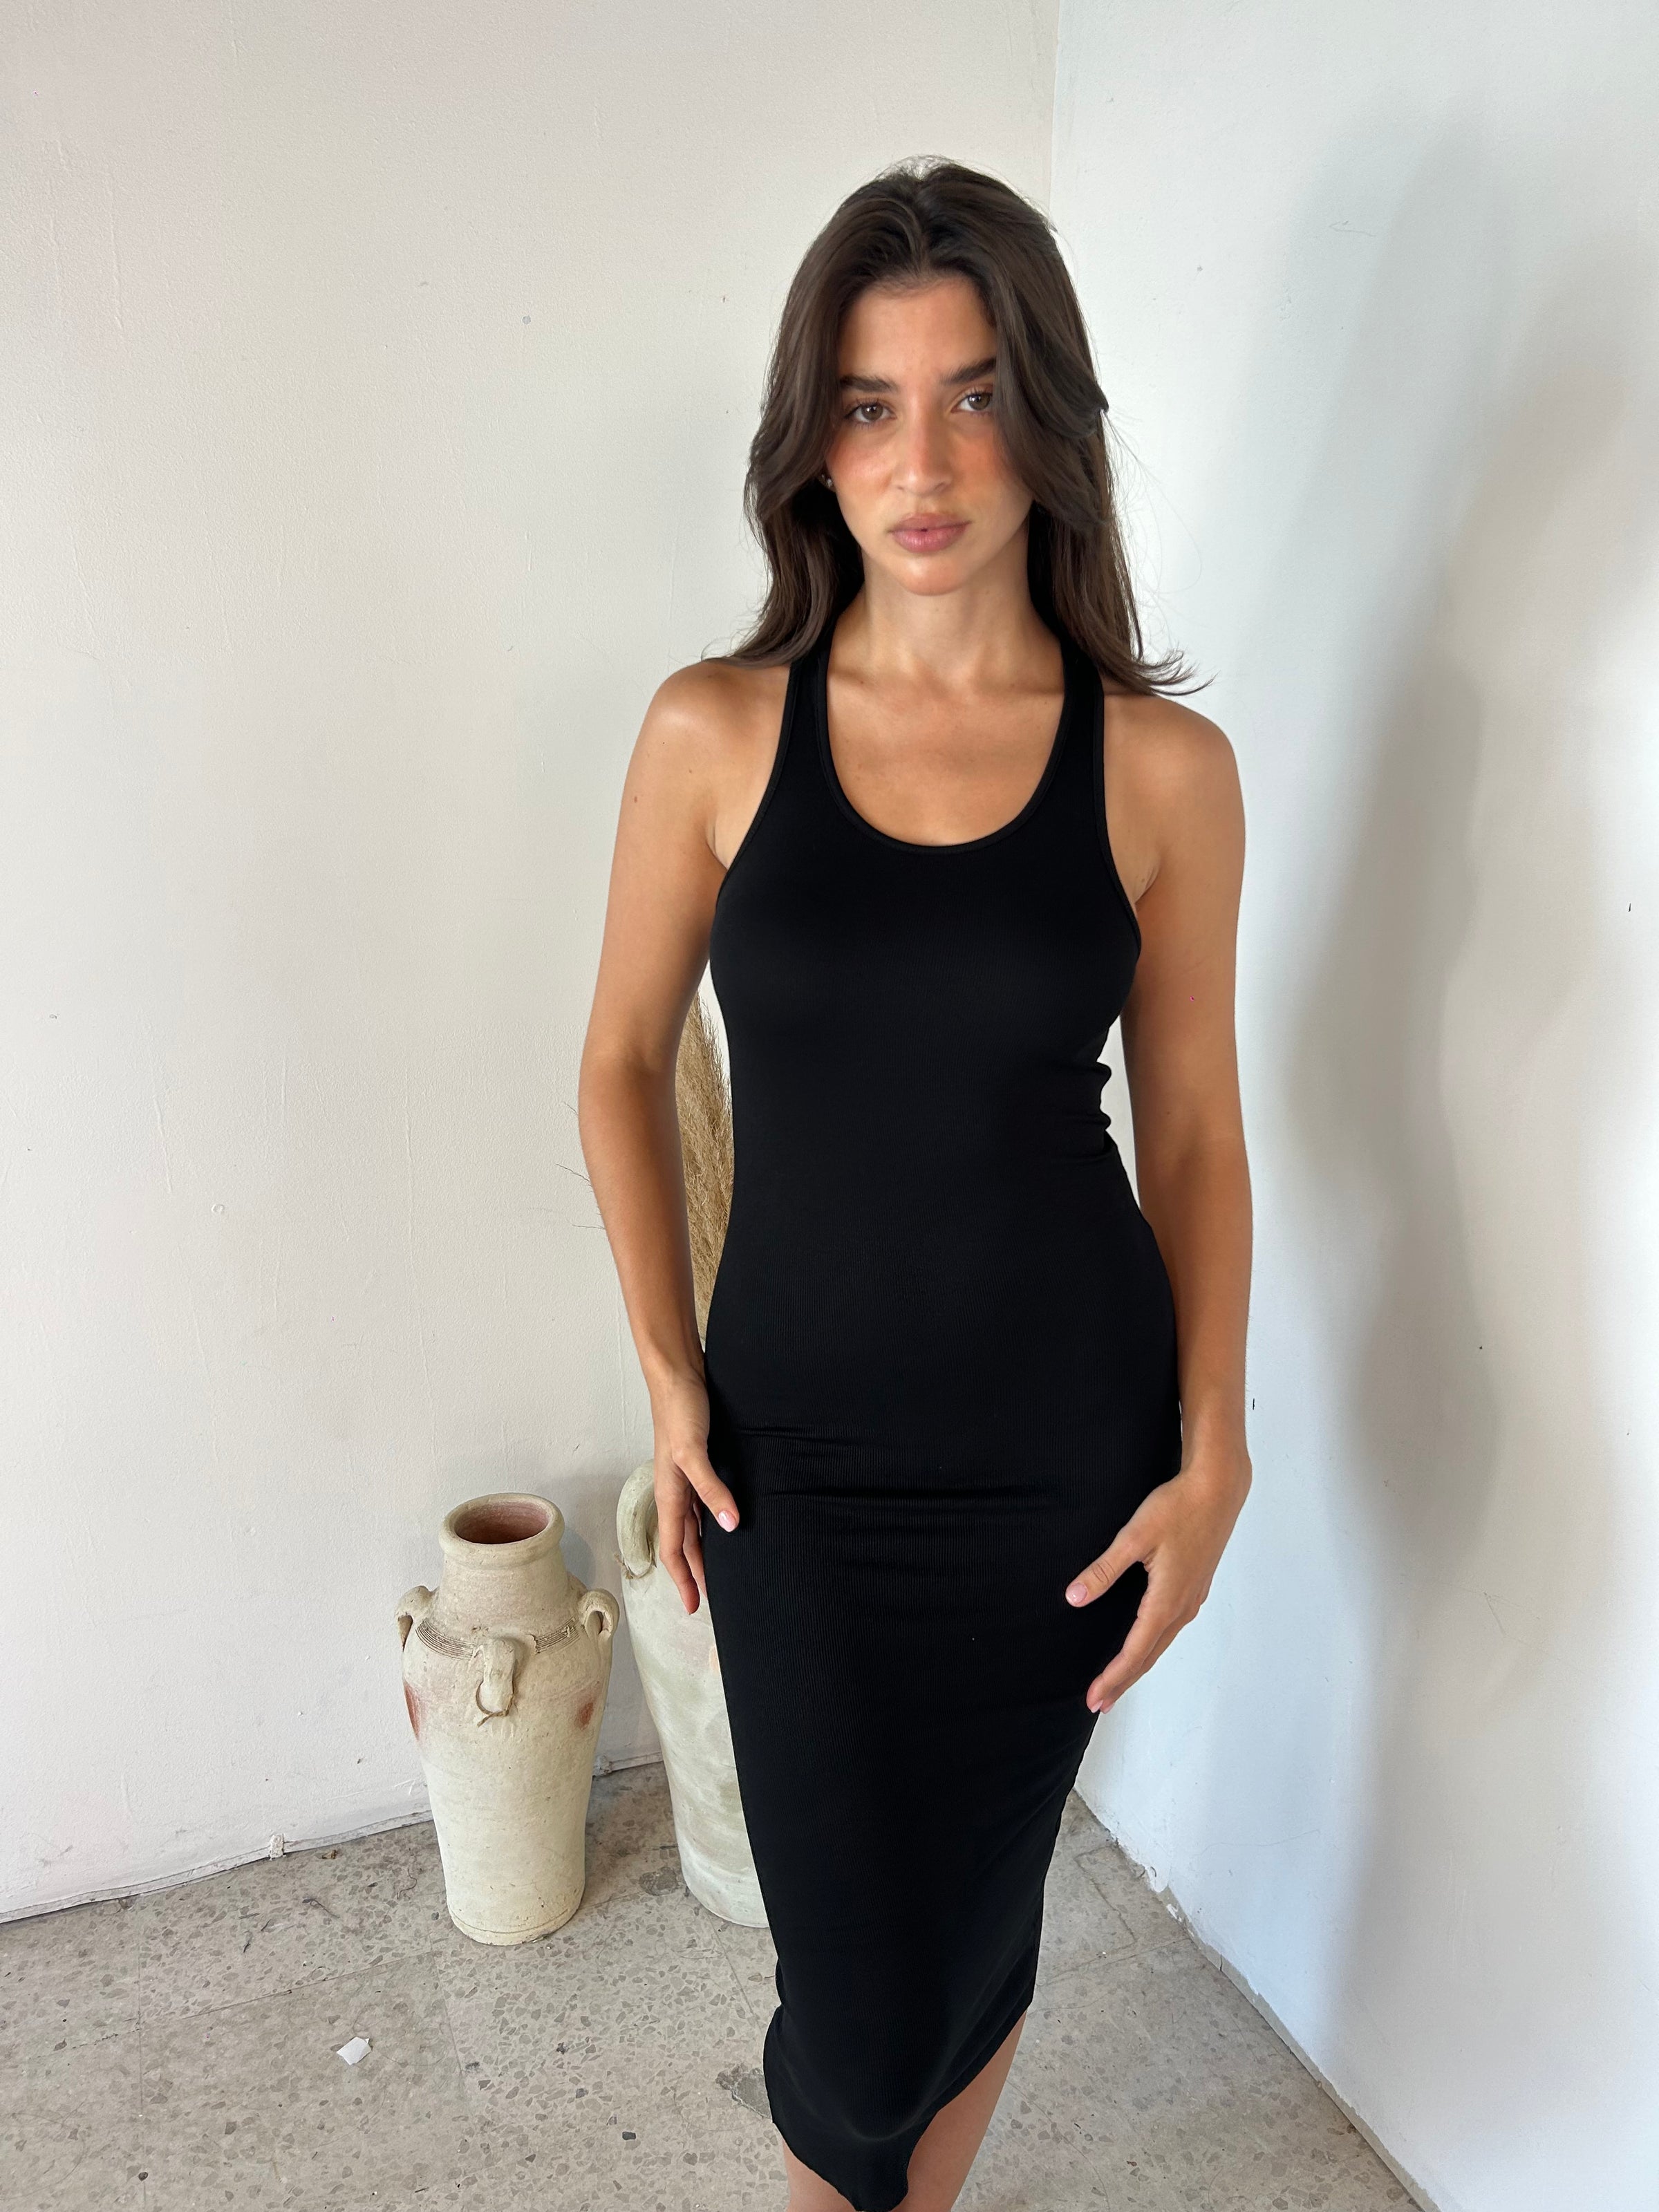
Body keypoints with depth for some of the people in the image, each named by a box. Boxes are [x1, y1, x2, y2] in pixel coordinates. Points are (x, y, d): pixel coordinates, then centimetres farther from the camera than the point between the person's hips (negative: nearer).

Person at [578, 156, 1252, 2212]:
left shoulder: (1161, 766, -6)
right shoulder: (716, 732, -6)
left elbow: (1193, 1128, 1)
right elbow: (622, 1062, 3)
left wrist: (1212, 1456, -2)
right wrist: (671, 1383, -2)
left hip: (1071, 1450, 1)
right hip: (801, 1454, 0)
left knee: (981, 1921, 18)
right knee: (861, 2000, 5)